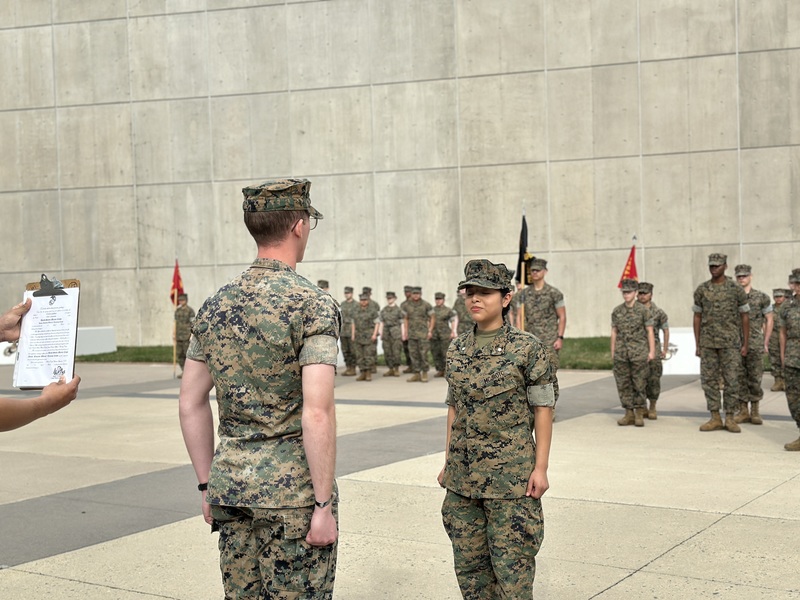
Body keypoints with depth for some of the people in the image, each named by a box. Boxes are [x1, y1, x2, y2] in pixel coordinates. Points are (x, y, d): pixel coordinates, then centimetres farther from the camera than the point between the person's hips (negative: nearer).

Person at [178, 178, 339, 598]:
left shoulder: (216, 305, 6)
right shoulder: (313, 304, -14)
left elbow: (190, 402, 9)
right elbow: (316, 413, -21)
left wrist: (208, 484, 16)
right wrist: (324, 505, -15)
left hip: (231, 485, 6)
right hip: (292, 490, -6)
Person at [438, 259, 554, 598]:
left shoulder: (527, 349, -7)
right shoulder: (456, 350, 7)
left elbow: (543, 409, -5)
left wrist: (541, 467, -9)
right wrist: (447, 464, 13)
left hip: (510, 476, -5)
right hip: (463, 476, 5)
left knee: (512, 566, -1)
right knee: (469, 564, 11)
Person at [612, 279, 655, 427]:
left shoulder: (643, 310, -2)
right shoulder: (616, 311, 7)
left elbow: (650, 331, 0)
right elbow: (614, 332, 12)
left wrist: (652, 351, -5)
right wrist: (613, 352, 10)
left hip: (639, 353, -3)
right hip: (621, 354, 3)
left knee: (639, 384, -1)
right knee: (623, 384, 3)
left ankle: (639, 414, 7)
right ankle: (629, 414, 9)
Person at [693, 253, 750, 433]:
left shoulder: (737, 290, -2)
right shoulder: (701, 290, 4)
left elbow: (745, 317, 2)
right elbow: (697, 318, 9)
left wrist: (745, 344, -2)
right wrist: (697, 345, 5)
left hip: (730, 343, -2)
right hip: (708, 343, 2)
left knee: (731, 381, -2)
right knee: (709, 381, 2)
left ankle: (729, 419, 6)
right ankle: (715, 419, 9)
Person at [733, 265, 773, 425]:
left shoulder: (761, 297, 1)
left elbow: (769, 320, 6)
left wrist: (766, 342, 1)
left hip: (755, 344, -2)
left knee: (755, 378, 1)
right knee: (739, 378, 3)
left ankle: (755, 411, 9)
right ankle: (743, 411, 10)